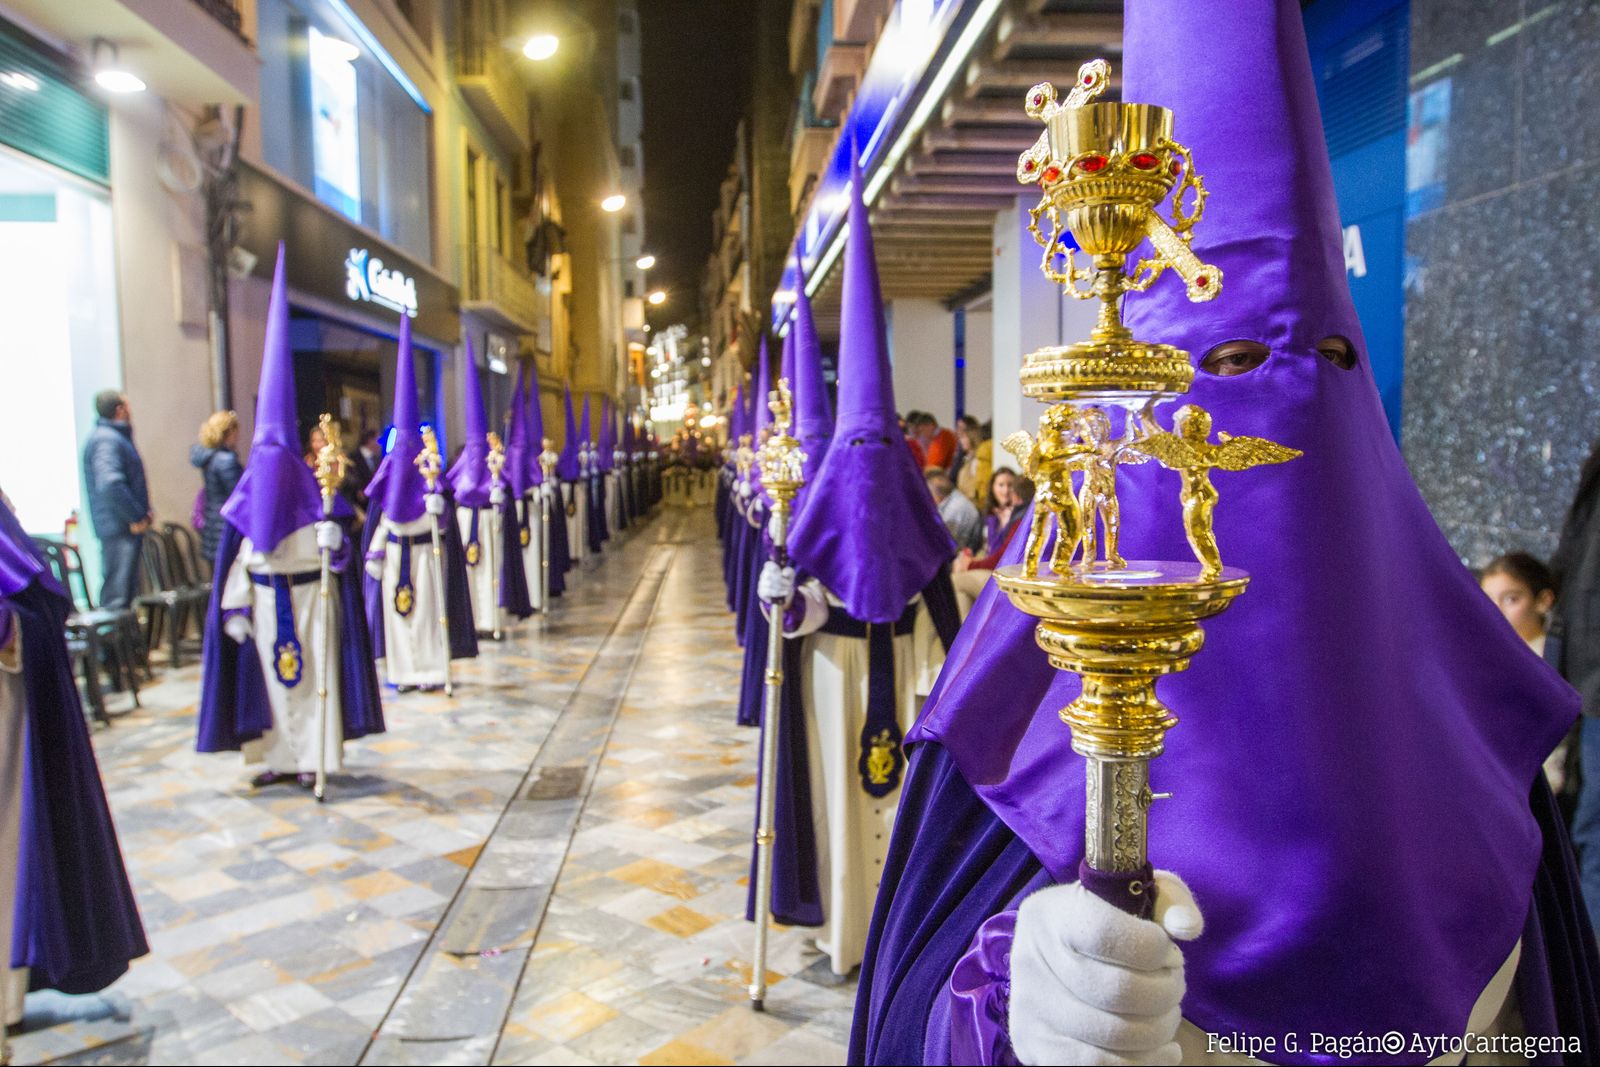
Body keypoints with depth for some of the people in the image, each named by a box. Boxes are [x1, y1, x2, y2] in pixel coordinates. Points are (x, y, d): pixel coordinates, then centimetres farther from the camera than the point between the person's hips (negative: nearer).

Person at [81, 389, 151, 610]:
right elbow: (110, 484, -28)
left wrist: (144, 512, 12)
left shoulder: (118, 437, 18)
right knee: (117, 596, -9)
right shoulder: (106, 440, -14)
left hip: (127, 527, 10)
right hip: (119, 528, -10)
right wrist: (137, 517, -21)